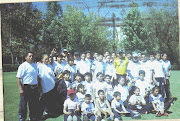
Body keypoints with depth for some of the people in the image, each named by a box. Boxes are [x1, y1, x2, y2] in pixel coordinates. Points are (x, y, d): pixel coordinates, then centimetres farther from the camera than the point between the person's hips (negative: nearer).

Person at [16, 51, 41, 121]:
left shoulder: (35, 65, 12)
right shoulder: (23, 66, -10)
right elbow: (18, 78, -14)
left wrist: (38, 85, 20)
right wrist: (21, 89, -19)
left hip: (34, 87, 7)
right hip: (26, 87, -7)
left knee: (34, 104, 16)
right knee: (23, 105, 3)